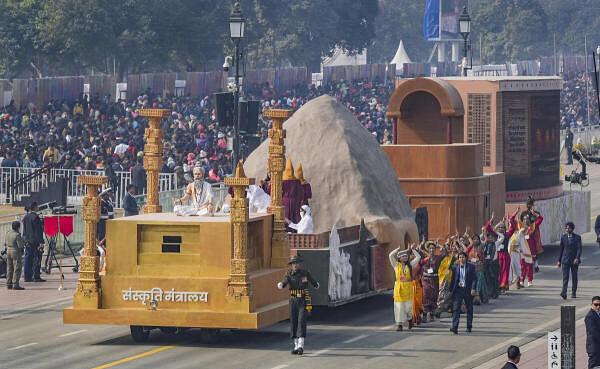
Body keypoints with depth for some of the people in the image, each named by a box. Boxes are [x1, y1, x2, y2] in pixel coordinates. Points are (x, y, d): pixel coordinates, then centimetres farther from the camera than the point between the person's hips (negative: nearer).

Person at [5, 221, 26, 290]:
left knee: (9, 269, 12)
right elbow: (20, 245, -18)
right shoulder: (17, 235, -17)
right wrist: (23, 241, -1)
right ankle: (15, 285, -7)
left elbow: (5, 243, 13)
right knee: (17, 269, -4)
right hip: (16, 253, -8)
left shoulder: (8, 233, 6)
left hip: (8, 252, 8)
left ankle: (8, 284, 14)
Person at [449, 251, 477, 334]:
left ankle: (469, 326, 24)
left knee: (469, 309, 10)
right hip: (458, 290, 0)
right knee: (456, 308, -11)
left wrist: (473, 288, -15)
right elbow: (453, 279, 11)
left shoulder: (471, 267, 0)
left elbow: (474, 279, -3)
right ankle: (455, 327, -18)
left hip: (468, 290, 0)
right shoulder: (455, 267, 6)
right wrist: (451, 290, 10)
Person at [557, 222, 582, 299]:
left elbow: (579, 249, -9)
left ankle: (574, 292, 23)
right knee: (565, 277, -11)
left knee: (574, 277, 10)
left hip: (574, 260, 0)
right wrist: (559, 260, 11)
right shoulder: (563, 237, 5)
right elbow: (561, 249, 11)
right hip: (565, 260, 0)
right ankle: (564, 292, -23)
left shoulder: (577, 237, -2)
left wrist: (577, 258, -24)